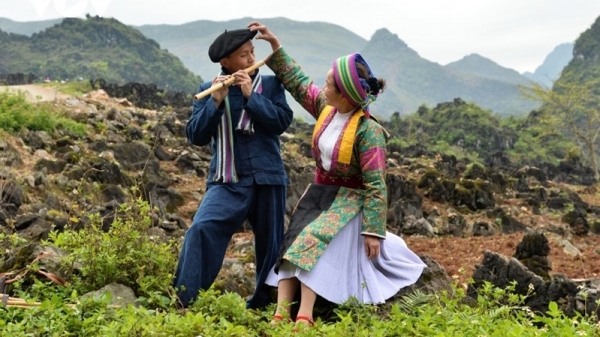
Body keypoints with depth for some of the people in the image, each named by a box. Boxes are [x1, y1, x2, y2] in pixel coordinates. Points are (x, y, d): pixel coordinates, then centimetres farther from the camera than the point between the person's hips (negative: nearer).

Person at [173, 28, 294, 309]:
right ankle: (182, 304, -13)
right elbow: (196, 136, -4)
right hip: (227, 182, -1)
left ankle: (263, 307, 28)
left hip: (267, 179, 1)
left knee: (270, 247, 8)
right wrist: (216, 101, -17)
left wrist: (251, 95, -15)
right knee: (200, 230, -22)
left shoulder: (270, 84, 6)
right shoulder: (209, 89, 5)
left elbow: (282, 122, -8)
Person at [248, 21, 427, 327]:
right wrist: (275, 46, 8)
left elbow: (375, 185, -23)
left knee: (312, 244, -24)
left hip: (348, 200, -7)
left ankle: (304, 317, -24)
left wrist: (373, 230, -23)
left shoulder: (367, 130, -24)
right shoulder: (326, 107, -4)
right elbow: (298, 82, 11)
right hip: (318, 192, 7)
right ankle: (280, 314, -15)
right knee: (291, 242, -9)